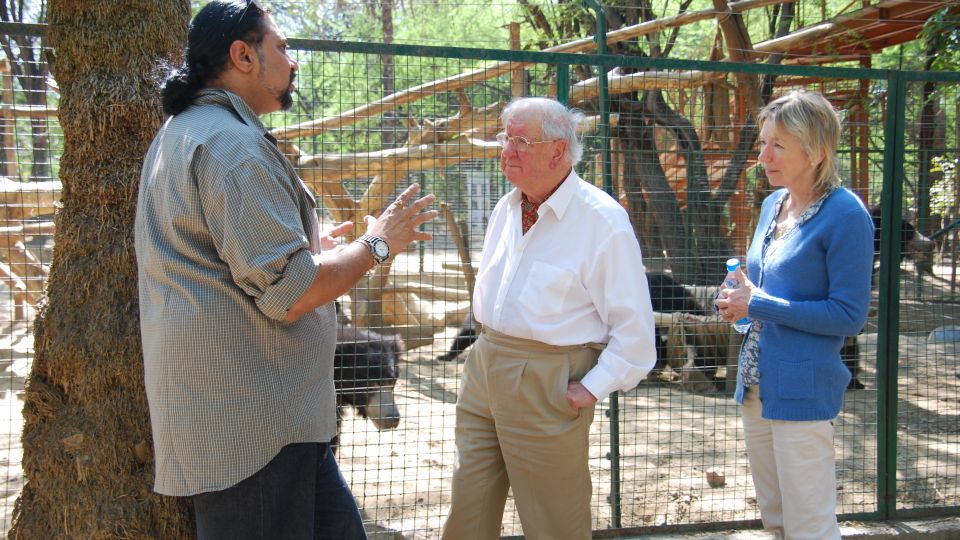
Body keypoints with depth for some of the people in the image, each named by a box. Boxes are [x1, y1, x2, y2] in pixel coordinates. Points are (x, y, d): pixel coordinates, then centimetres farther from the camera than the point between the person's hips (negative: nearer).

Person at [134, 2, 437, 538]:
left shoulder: (182, 132, 16)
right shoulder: (234, 142, -18)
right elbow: (289, 294, -22)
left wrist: (312, 247, 26)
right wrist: (376, 244, -7)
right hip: (253, 416, -10)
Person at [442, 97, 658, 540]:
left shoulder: (602, 220, -15)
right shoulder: (506, 209, 9)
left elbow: (634, 324, -14)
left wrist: (593, 387, -15)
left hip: (546, 384, -7)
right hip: (484, 367, 7)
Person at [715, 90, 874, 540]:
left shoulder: (845, 214, -15)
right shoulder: (773, 204, 9)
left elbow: (849, 315, -16)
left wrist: (757, 305, -17)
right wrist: (741, 295, 1)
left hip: (803, 388, -8)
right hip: (757, 382, 8)